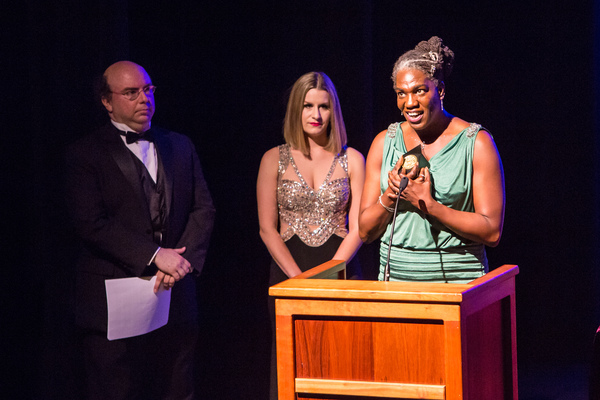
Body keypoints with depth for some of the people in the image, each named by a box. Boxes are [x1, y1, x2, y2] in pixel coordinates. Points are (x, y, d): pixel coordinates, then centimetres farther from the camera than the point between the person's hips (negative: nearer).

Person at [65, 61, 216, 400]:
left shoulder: (180, 146, 14)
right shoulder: (86, 153, -1)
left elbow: (203, 209, 9)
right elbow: (91, 223, -11)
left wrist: (182, 258, -8)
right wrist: (154, 255, -16)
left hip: (176, 299, 4)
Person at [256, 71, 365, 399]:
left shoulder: (351, 160, 6)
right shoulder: (275, 160, 5)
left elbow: (357, 229, 2)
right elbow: (267, 229, 1)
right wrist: (300, 278, -10)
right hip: (288, 270, 0)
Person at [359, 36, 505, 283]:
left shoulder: (476, 142, -1)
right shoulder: (385, 142, 9)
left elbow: (492, 232, -6)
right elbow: (365, 232, 10)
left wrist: (427, 204, -12)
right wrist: (390, 195, -8)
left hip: (458, 279, -2)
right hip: (395, 277, 3)